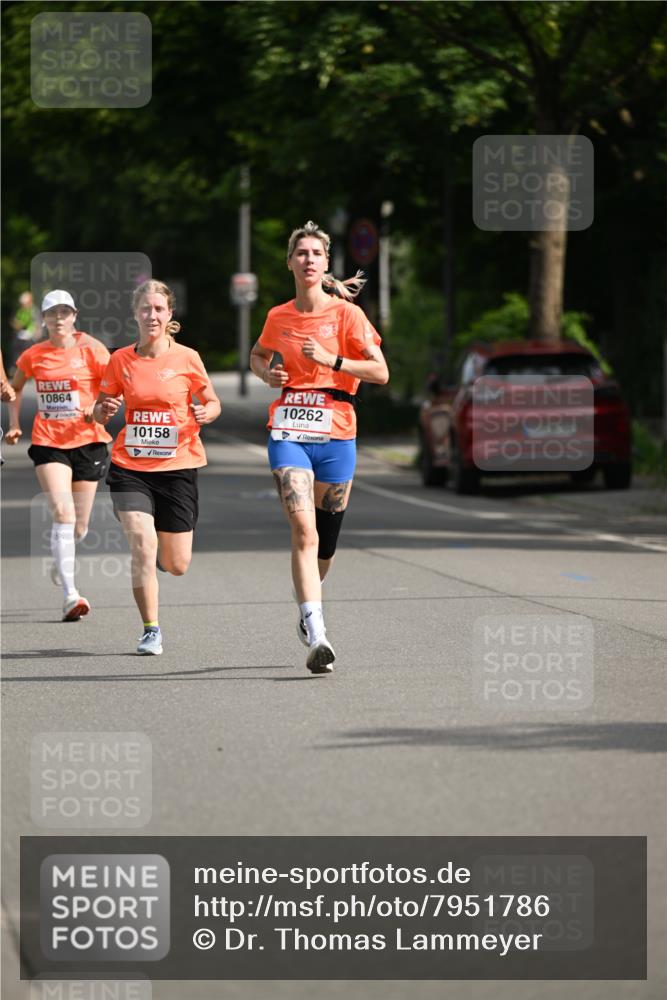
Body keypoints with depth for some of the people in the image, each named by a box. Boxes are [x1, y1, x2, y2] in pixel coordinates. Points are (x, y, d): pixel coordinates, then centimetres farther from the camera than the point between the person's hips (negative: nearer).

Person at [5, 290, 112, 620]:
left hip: (87, 441, 0)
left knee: (79, 524, 7)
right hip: (48, 442, 0)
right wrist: (14, 424, 10)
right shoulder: (33, 355, 4)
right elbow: (15, 388, 22)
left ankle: (62, 559, 43)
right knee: (63, 513, -18)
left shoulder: (91, 349, -2)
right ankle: (70, 596, -21)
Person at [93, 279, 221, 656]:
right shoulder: (121, 360, 1)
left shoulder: (187, 358, -3)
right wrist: (105, 410, -12)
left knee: (177, 565, 5)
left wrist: (206, 413, -14)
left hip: (178, 466, 0)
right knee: (142, 544, -18)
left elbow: (213, 402, 8)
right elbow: (100, 410, 11)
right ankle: (151, 630, -5)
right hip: (130, 466, 0)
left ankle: (165, 547, 44)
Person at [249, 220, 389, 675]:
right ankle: (316, 636, -25)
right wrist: (267, 373, 6)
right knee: (303, 531, -18)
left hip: (336, 435, 0)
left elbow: (380, 372, -6)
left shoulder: (346, 313, -1)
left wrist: (331, 360, -17)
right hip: (289, 432, 0)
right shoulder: (279, 317, 7)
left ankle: (310, 614, 39)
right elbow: (258, 355, 28)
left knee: (325, 542, 9)